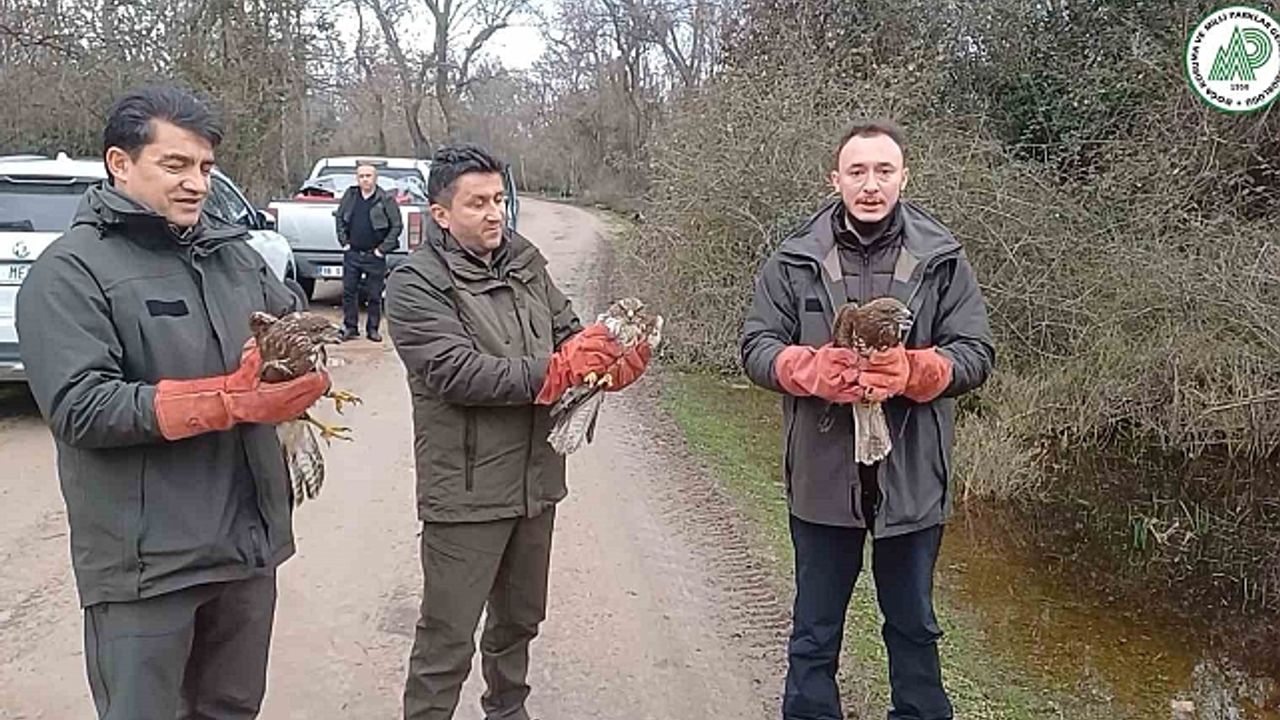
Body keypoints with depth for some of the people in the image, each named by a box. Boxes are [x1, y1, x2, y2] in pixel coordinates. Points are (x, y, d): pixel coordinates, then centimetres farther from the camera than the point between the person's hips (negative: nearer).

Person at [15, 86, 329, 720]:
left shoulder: (234, 252, 10)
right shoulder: (72, 270, -10)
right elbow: (78, 407, -19)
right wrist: (228, 402, -26)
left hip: (249, 539, 6)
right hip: (145, 562, -6)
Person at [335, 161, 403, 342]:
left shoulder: (386, 200, -6)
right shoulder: (350, 196, 5)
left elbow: (397, 225, -4)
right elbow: (339, 218, 17)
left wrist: (383, 248, -8)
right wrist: (343, 241, 8)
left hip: (374, 256, -3)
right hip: (352, 254, 3)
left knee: (374, 295, 3)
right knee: (349, 292, 4)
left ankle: (373, 329, 14)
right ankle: (350, 327, 14)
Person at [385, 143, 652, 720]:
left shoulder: (526, 263, 7)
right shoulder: (415, 284, -12)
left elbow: (569, 334, 6)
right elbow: (459, 372, -23)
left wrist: (613, 360, -16)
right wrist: (555, 371, -27)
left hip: (536, 480, 7)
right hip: (466, 493, -6)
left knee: (520, 618, 23)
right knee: (448, 638, 2)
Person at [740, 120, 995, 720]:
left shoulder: (942, 259, -1)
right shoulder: (796, 258, -1)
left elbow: (976, 354, -3)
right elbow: (757, 348, -2)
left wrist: (910, 370, -23)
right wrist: (814, 369, -22)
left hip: (911, 476, 1)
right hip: (823, 473, 0)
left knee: (913, 625, 20)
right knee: (815, 631, 15)